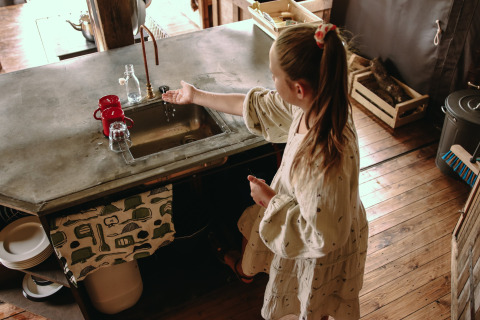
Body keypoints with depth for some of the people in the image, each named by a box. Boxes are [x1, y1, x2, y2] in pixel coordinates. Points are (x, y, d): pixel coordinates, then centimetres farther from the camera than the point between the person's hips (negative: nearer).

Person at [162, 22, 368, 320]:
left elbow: (321, 235, -33)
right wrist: (196, 96, 4)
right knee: (257, 232, 37)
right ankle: (248, 268, 72)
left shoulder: (327, 160, -45)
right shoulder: (311, 103, -22)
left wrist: (271, 200, -22)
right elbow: (257, 105, -5)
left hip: (321, 251, -8)